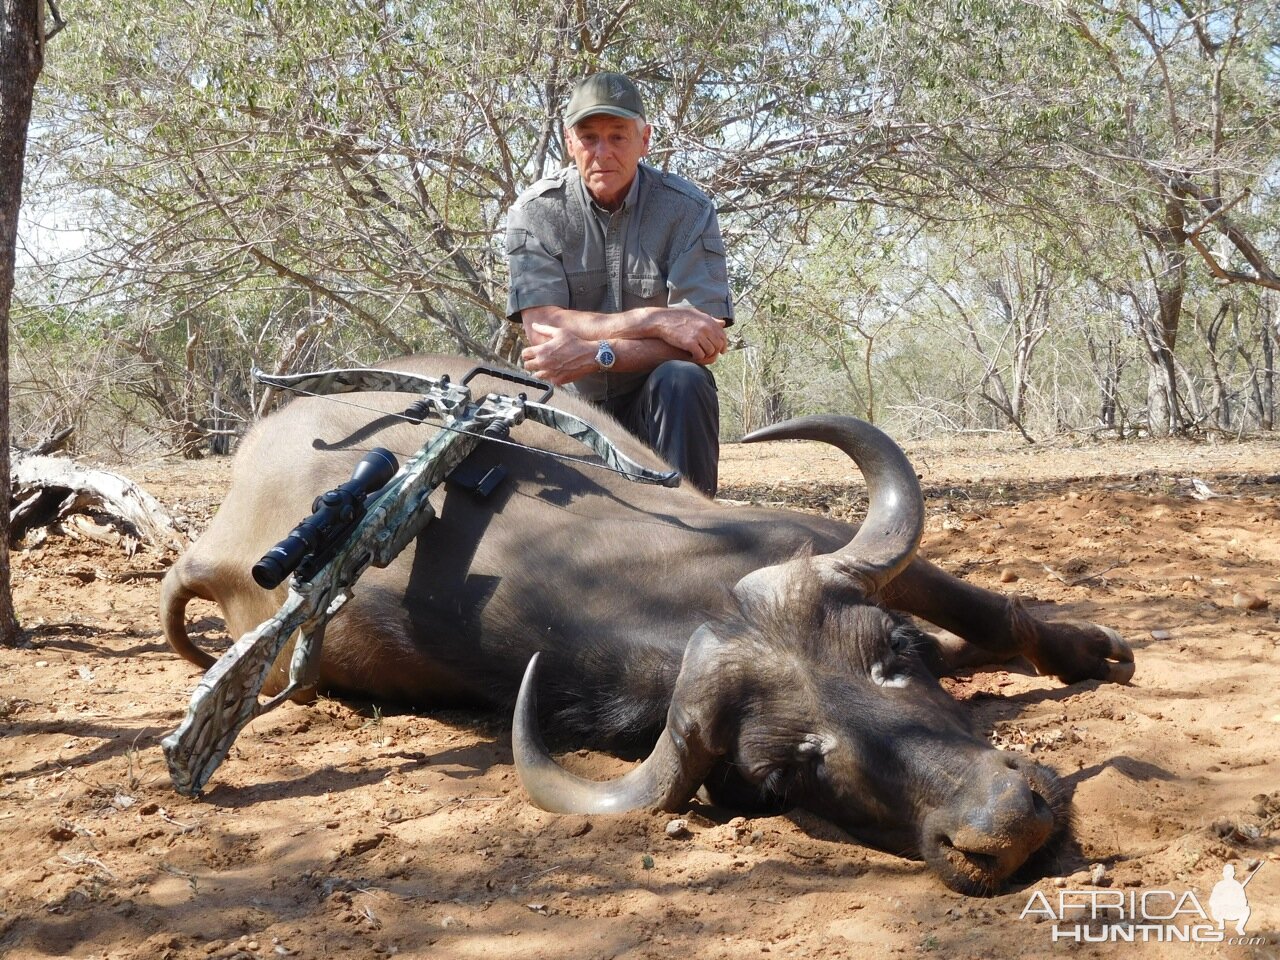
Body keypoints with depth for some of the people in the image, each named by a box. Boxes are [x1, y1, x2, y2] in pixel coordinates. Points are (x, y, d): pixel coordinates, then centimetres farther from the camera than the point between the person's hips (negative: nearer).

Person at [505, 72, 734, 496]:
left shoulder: (688, 209, -7)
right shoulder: (535, 211, -4)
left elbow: (696, 344, -15)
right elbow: (542, 327, -16)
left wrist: (596, 354, -27)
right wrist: (654, 320, -24)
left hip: (660, 400, 1)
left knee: (681, 380, -32)